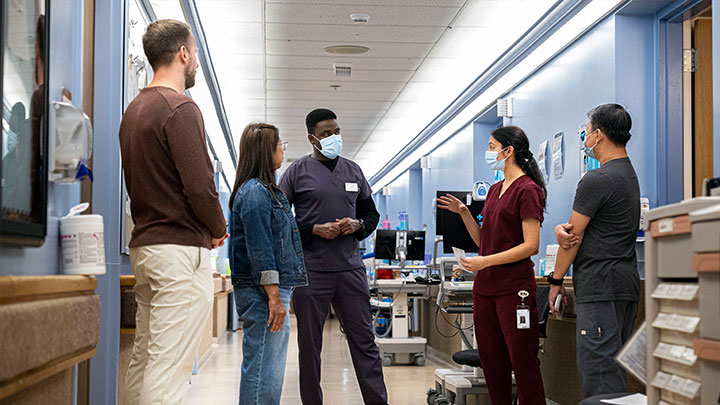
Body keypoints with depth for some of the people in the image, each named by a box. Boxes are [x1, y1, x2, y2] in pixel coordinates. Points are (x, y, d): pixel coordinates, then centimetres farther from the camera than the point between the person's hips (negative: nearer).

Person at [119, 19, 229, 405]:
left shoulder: (133, 109, 16)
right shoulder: (180, 108, -12)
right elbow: (200, 186, -18)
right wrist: (218, 229, 0)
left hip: (143, 244, 9)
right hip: (181, 247, -9)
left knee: (143, 357, 13)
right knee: (169, 366, -9)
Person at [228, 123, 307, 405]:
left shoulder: (264, 190, 20)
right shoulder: (255, 192, -12)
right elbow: (259, 249, -19)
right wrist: (274, 297, -21)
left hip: (273, 290, 11)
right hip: (263, 293, -11)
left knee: (271, 371, 14)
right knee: (263, 372, -8)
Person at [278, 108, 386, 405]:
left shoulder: (353, 171, 14)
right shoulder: (297, 172, 3)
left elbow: (371, 213, 21)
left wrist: (358, 225, -2)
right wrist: (314, 230, -11)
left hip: (350, 268, 3)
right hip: (311, 270, -3)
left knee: (364, 341, 3)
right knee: (309, 344, 5)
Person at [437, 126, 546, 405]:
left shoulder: (527, 190, -9)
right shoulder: (495, 190, 17)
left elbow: (531, 246, -15)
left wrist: (486, 261, -19)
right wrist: (463, 212, 6)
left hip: (514, 286, -9)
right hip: (485, 287, 9)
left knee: (522, 361, -5)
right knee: (491, 360, 11)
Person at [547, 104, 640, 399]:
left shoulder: (597, 180, -14)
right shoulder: (629, 175, 19)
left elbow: (574, 236, -8)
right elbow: (578, 229, 18)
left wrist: (556, 280, 3)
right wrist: (562, 229, -4)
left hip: (601, 286, -10)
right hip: (625, 283, 10)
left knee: (598, 369, -10)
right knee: (612, 365, 13)